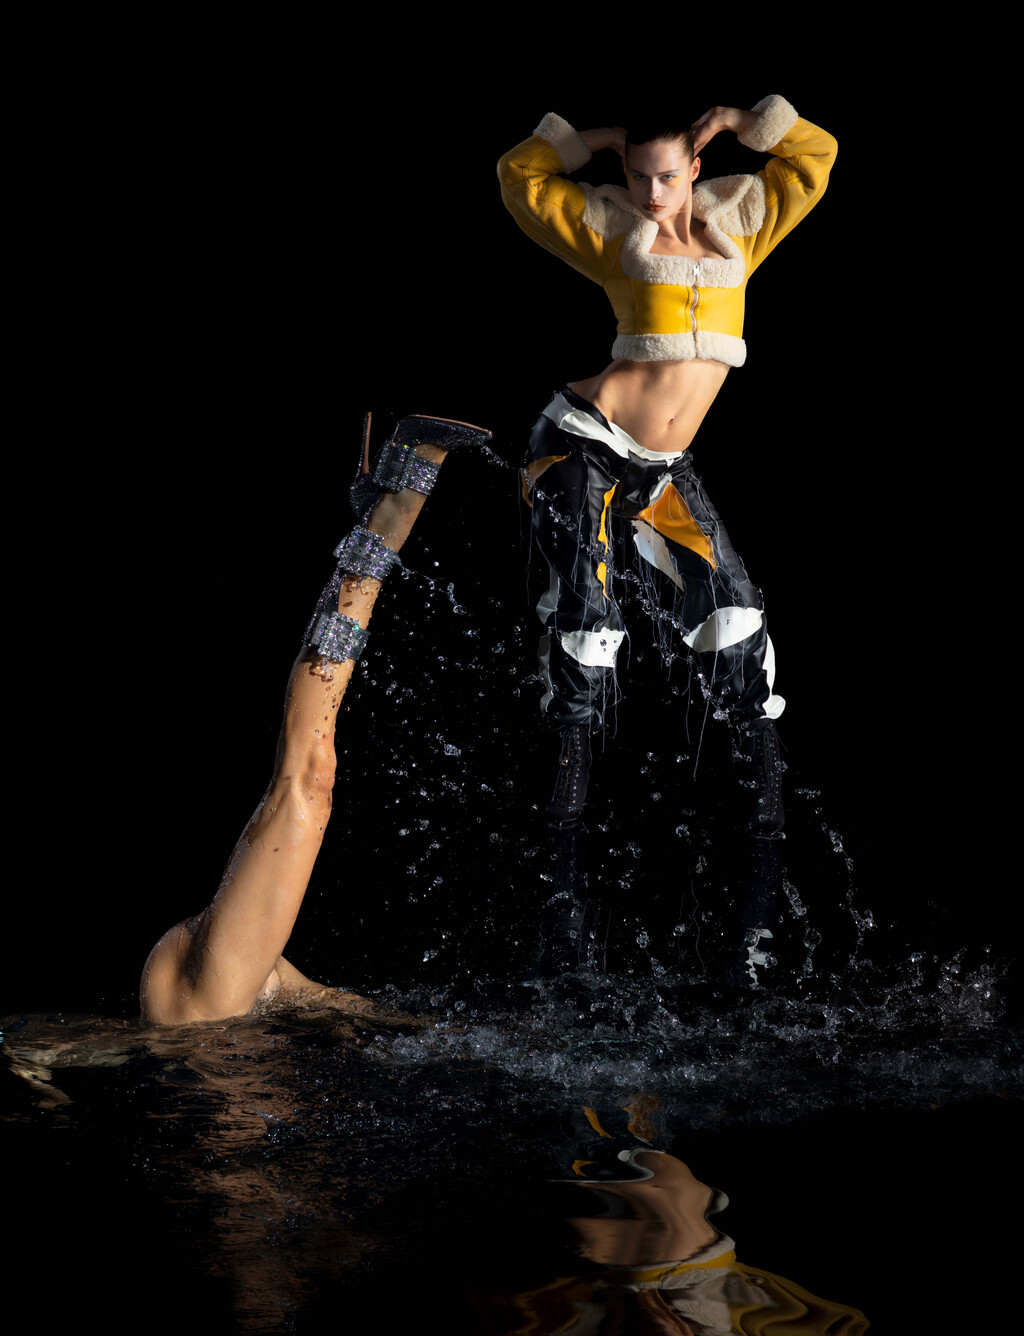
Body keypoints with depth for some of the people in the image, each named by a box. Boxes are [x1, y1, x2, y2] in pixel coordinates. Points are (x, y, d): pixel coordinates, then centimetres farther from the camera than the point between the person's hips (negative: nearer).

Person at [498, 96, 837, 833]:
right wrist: (598, 138, 5)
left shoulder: (738, 224, 7)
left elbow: (815, 156, 15)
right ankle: (574, 761, 10)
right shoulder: (613, 230, 1)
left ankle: (767, 765, 5)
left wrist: (737, 120, 6)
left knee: (722, 597, -4)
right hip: (584, 442, -3)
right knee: (583, 604, -6)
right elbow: (522, 177, 10)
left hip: (664, 466, 3)